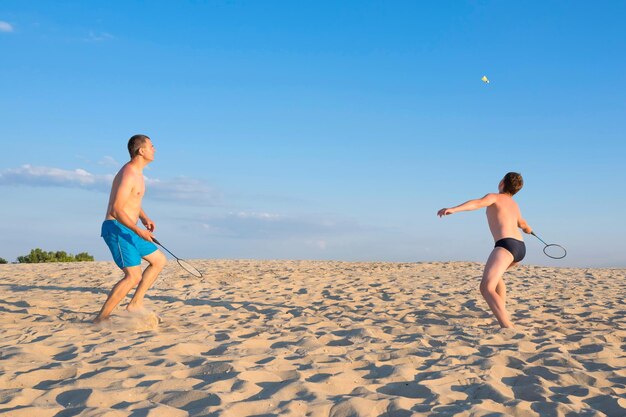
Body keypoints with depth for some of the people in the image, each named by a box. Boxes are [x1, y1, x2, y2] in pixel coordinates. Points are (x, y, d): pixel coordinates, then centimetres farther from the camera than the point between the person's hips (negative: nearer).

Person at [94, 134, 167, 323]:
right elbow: (116, 210, -24)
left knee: (159, 260, 13)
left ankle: (135, 304, 12)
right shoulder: (128, 174, -18)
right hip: (117, 229, -10)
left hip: (127, 231, 10)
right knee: (133, 276, -15)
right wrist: (138, 230, -33)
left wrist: (144, 217, 13)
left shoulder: (136, 172, 14)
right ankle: (100, 319, -8)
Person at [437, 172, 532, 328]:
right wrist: (528, 229, 76)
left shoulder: (494, 197, 7)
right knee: (494, 274, 37)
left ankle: (508, 327, -39)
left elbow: (477, 203, -16)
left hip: (506, 245, -9)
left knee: (486, 288, -21)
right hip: (520, 247, 9)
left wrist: (453, 209, -31)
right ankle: (501, 313, 40)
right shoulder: (515, 205, 29)